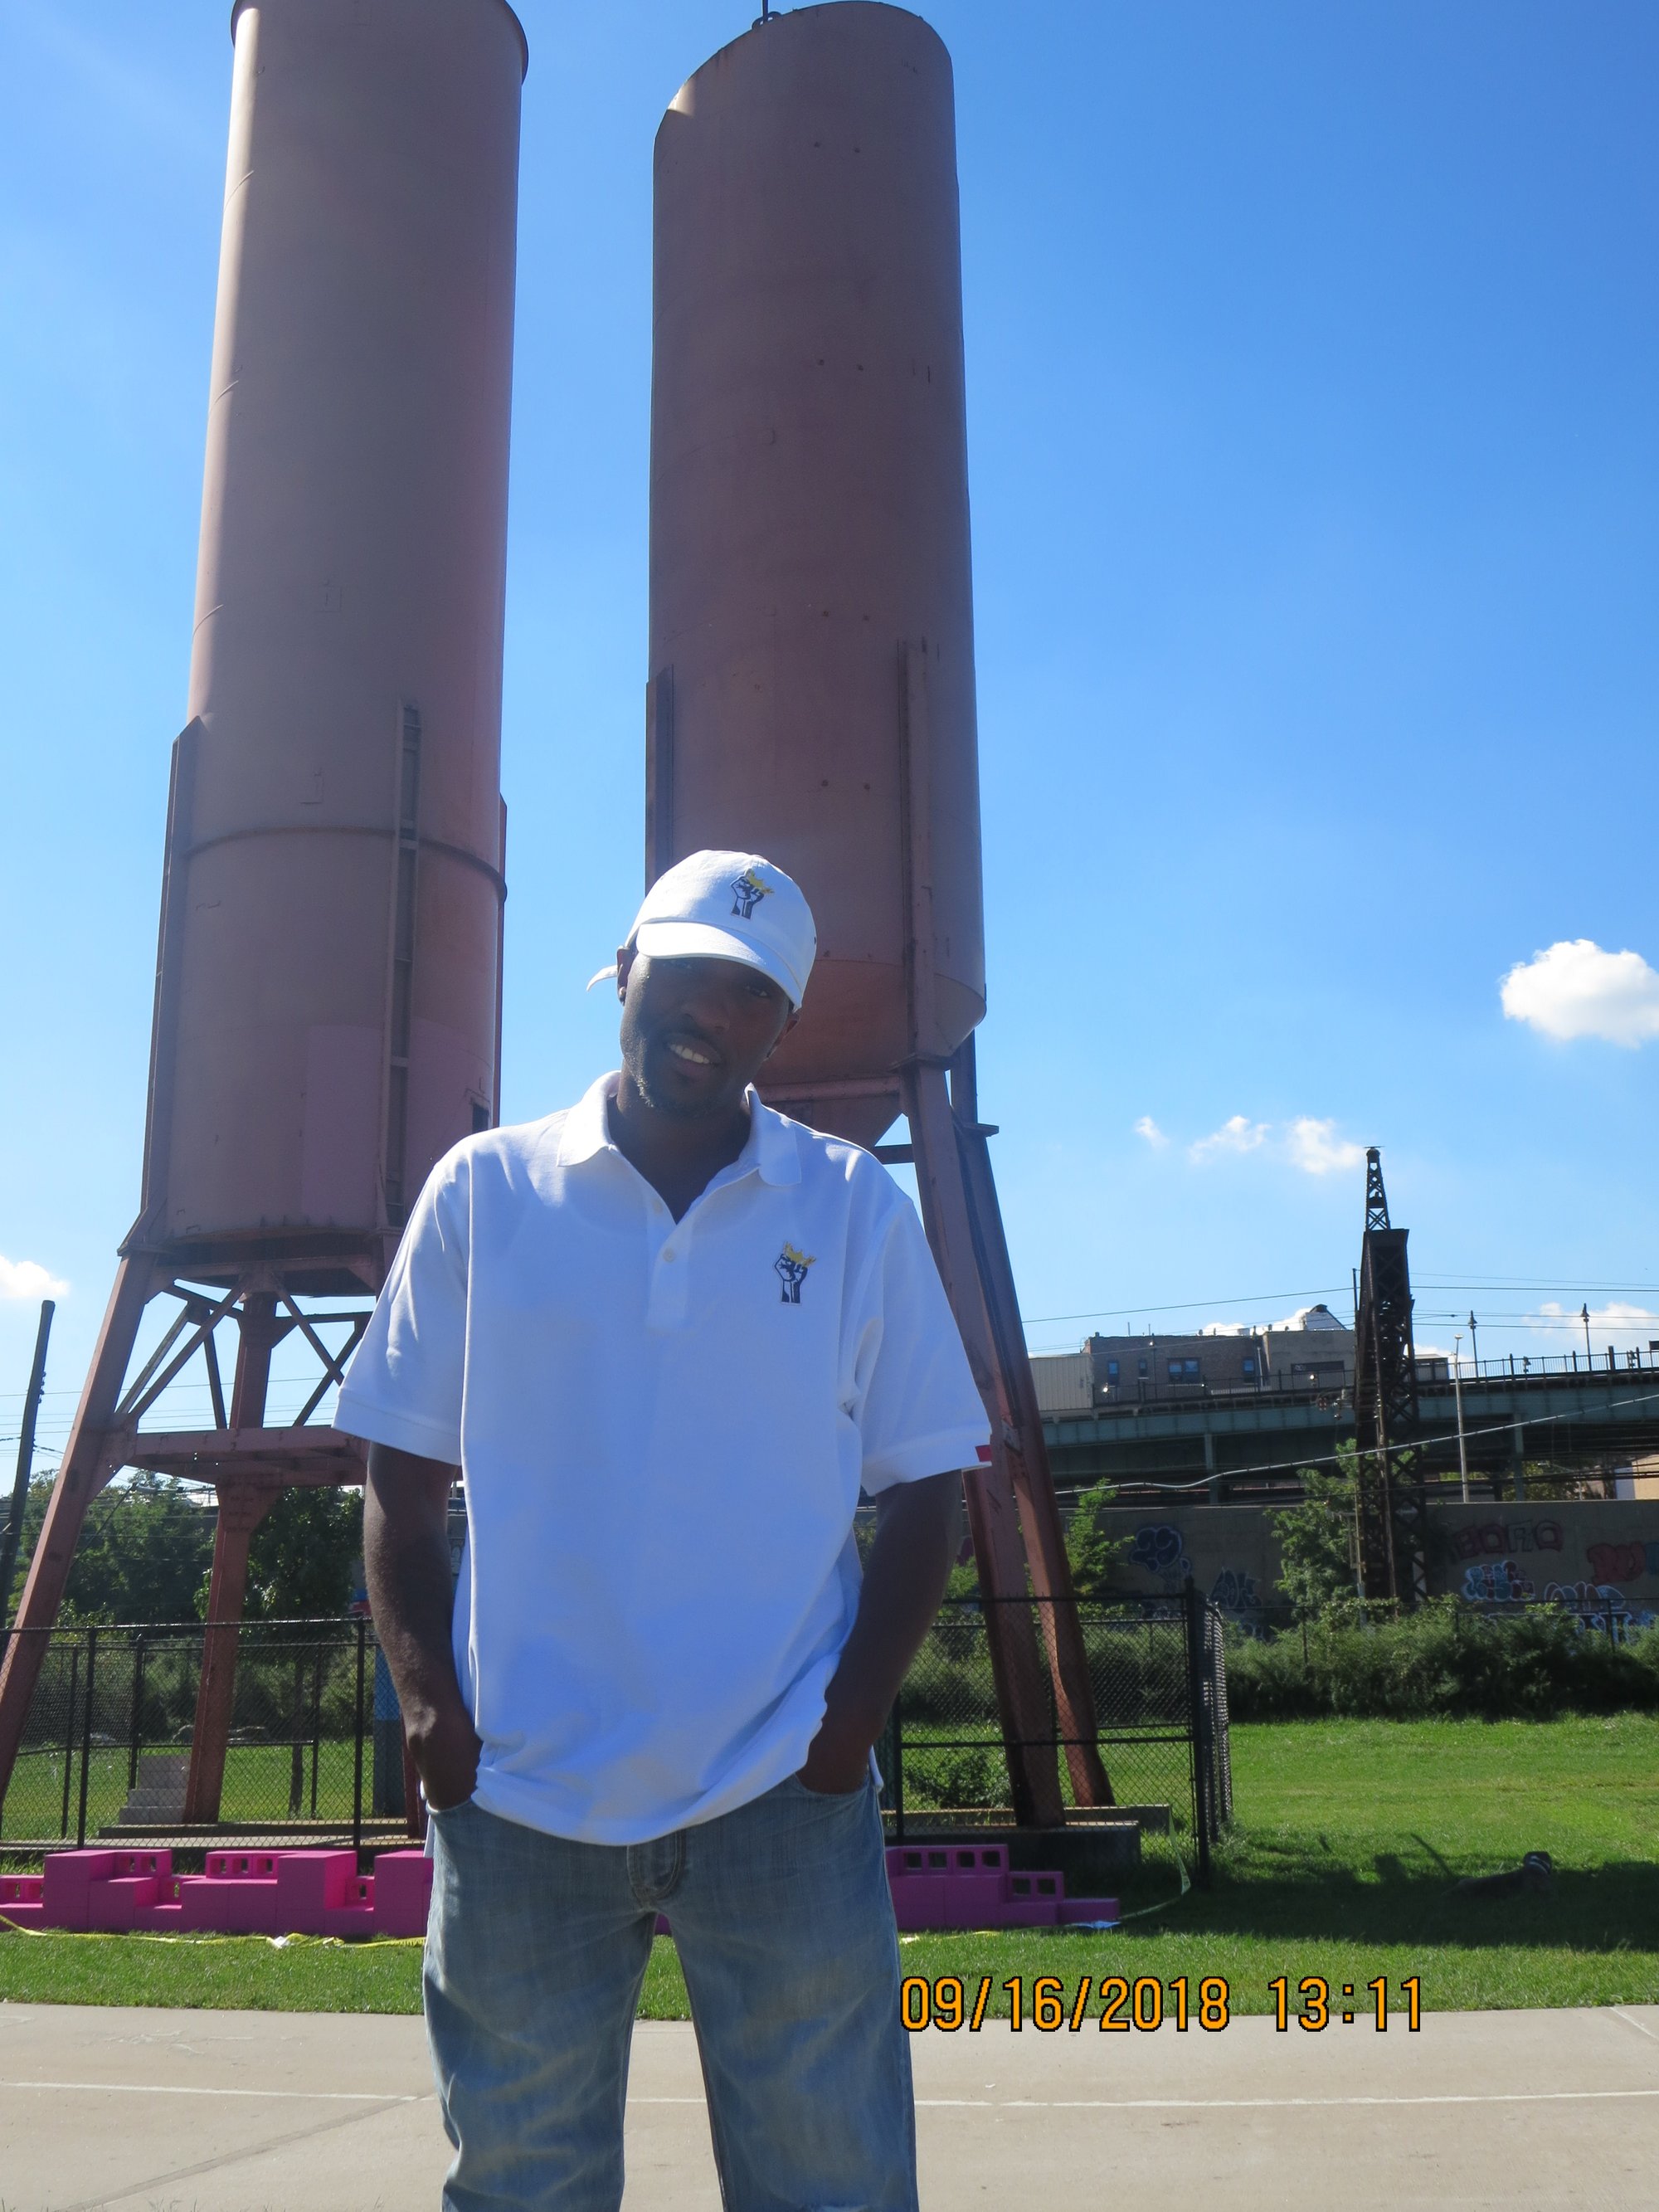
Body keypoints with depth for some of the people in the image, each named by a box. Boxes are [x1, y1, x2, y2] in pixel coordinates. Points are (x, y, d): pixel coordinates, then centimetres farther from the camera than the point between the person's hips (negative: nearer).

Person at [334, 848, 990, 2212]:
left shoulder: (859, 1212, 4)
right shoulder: (484, 1192, 4)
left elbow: (926, 1489, 5)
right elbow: (403, 1478, 6)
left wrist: (858, 1706, -7)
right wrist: (425, 1694, -6)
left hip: (782, 1797, 0)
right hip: (518, 1796, 1)